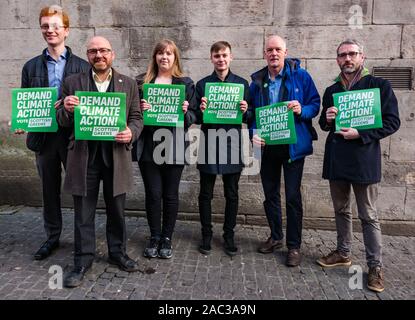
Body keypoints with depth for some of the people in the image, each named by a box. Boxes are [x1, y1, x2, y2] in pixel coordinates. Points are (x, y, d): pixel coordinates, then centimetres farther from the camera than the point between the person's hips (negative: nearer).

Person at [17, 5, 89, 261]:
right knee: (50, 190, 13)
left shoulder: (82, 66, 2)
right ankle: (52, 237, 28)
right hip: (43, 136, 3)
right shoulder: (31, 66, 11)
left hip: (73, 136, -3)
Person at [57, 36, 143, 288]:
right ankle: (84, 260, 23)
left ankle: (118, 252, 31)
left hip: (116, 155, 1)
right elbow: (62, 121, 8)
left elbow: (137, 117, 7)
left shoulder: (129, 84, 7)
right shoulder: (72, 83, 6)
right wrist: (66, 110, -15)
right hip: (84, 156, 0)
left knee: (117, 210, 12)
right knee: (84, 213, 7)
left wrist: (131, 133, -15)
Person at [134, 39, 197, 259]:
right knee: (153, 193, 4)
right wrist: (140, 109, -11)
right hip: (149, 146, 1)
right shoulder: (141, 82, 9)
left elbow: (193, 118, 6)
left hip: (174, 146, 0)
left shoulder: (185, 83, 7)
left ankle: (167, 238, 23)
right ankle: (154, 237, 23)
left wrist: (185, 111, -15)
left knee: (170, 194, 6)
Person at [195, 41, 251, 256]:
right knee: (206, 194, 7)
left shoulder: (242, 84, 7)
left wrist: (245, 112, -15)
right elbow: (195, 119, 3)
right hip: (208, 145, 0)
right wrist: (201, 111, -17)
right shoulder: (202, 84, 5)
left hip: (232, 145, 1)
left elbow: (248, 119, 6)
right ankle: (206, 235, 23)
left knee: (231, 194, 9)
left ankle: (229, 236, 24)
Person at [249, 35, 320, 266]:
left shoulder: (301, 76, -3)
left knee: (293, 196, 1)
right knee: (270, 194, 13)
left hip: (293, 145, -3)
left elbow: (315, 104, -2)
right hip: (267, 145, 4)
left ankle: (294, 246, 16)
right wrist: (253, 133, -9)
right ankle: (276, 237, 32)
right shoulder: (257, 81, 7)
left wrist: (302, 110, -23)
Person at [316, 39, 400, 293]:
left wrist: (359, 134, -18)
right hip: (336, 159, 5)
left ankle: (376, 266, 15)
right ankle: (344, 253, 31)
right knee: (341, 210, 16)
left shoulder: (379, 86, -2)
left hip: (363, 159, -5)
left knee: (368, 216, 2)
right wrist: (327, 119, -5)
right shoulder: (331, 91, 13)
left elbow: (392, 122, -7)